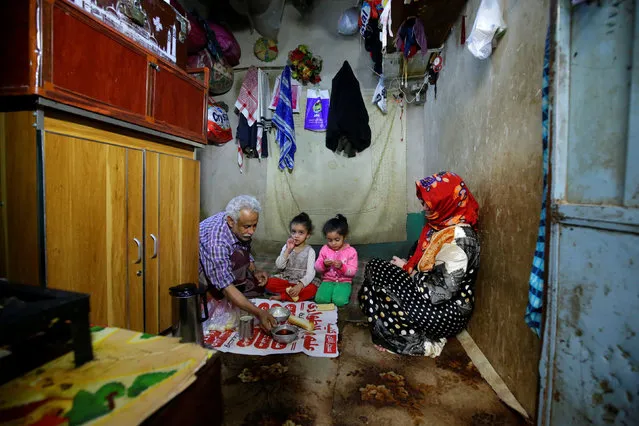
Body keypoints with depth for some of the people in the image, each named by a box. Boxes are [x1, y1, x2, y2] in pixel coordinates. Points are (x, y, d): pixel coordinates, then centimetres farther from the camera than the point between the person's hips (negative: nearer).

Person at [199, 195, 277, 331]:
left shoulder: (241, 229, -17)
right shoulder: (217, 242, -41)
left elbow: (247, 253, 3)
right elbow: (226, 287, -43)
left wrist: (254, 272, -14)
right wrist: (258, 313, -48)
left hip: (223, 260, 7)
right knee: (239, 257, -34)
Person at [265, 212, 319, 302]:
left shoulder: (310, 251, -7)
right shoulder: (286, 247, 0)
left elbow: (310, 273, -15)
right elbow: (279, 266, -10)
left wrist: (300, 286, -31)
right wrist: (288, 250, -20)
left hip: (301, 282, -1)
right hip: (285, 279, 1)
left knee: (312, 289, -31)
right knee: (269, 283, -23)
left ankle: (282, 296, -22)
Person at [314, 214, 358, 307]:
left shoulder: (351, 251, -7)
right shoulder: (324, 249, 0)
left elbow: (353, 271, -9)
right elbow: (317, 267, 1)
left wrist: (342, 266, -27)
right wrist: (323, 264, -22)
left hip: (344, 281, -2)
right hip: (328, 280, 2)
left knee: (339, 301, -28)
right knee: (320, 299, -23)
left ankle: (345, 293, 4)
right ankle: (332, 292, 5)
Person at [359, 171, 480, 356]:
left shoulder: (458, 238, -27)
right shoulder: (441, 224, 2)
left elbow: (442, 291, -28)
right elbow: (424, 260, 13)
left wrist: (408, 270, -15)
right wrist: (407, 266, -6)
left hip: (447, 312, -9)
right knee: (374, 266, -1)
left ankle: (421, 342, 2)